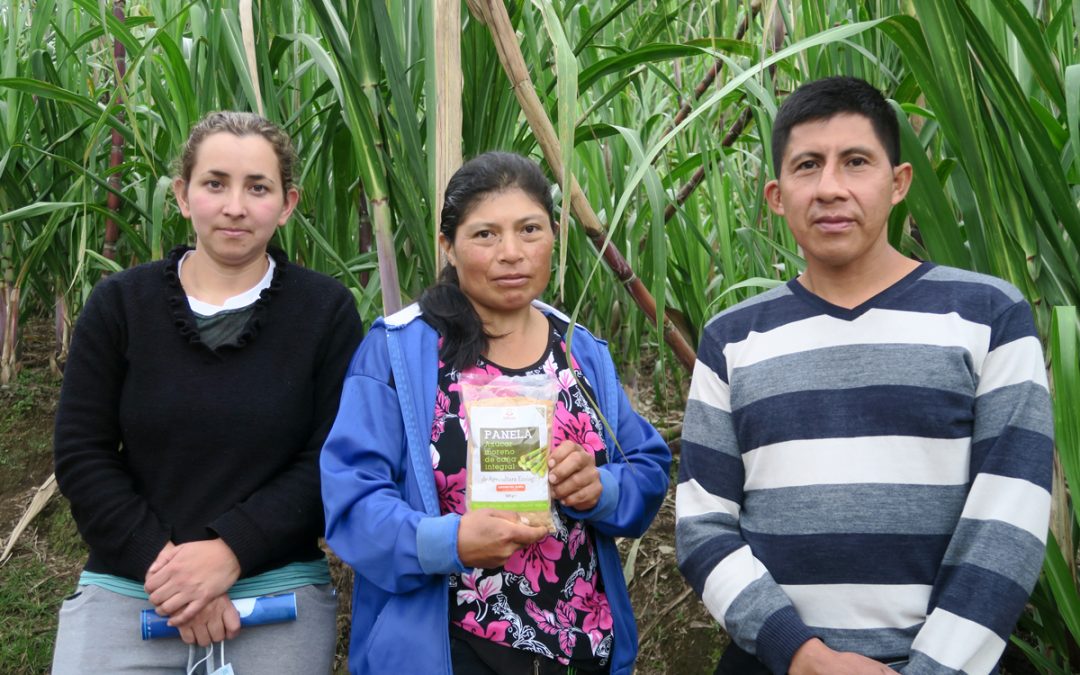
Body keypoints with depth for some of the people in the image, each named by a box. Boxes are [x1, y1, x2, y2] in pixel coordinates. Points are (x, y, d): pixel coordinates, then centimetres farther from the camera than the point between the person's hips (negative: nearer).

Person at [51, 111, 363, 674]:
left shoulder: (327, 312, -2)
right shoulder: (119, 304, 2)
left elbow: (332, 459, -5)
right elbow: (81, 454, 0)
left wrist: (229, 551, -15)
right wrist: (164, 560, -12)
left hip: (278, 593, -1)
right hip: (126, 587, 1)